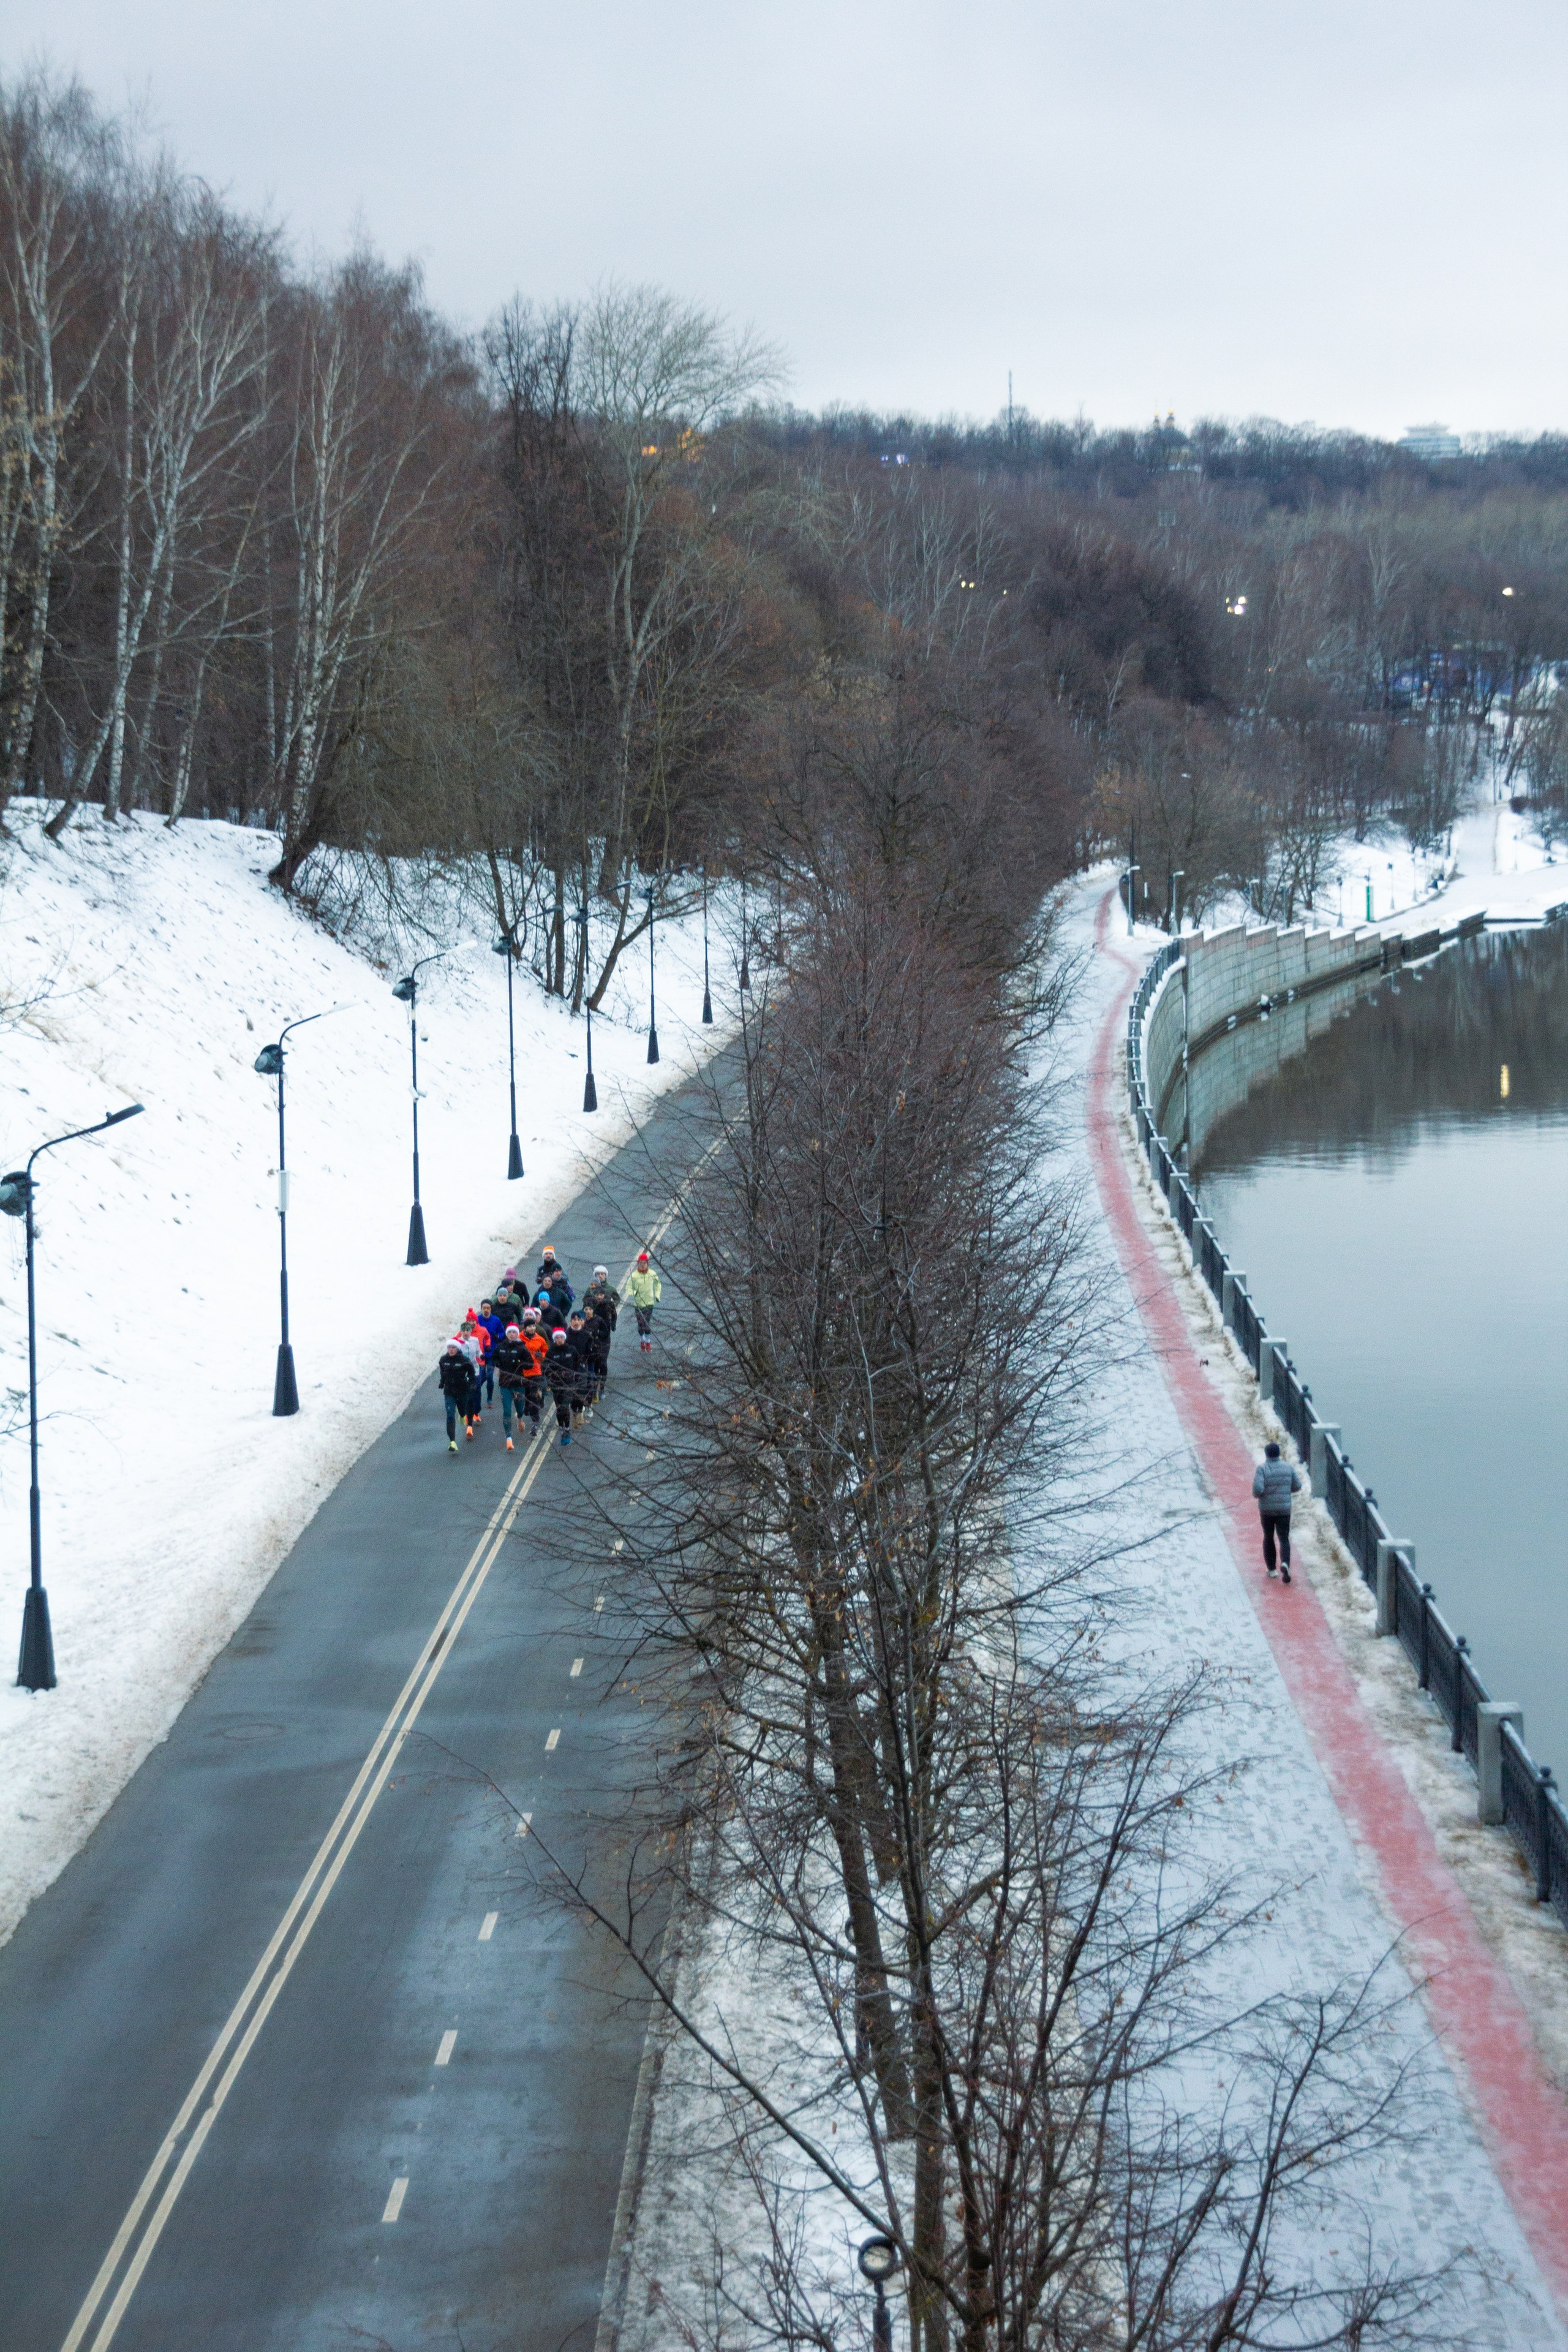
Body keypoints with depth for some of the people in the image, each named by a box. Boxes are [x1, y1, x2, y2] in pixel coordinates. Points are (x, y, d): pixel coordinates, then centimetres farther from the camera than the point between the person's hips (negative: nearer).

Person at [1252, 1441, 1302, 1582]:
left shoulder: (1262, 1468, -12)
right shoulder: (1288, 1467, -2)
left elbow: (1258, 1489, -22)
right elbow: (1297, 1487, 5)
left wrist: (1257, 1494, 1)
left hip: (1266, 1510, -1)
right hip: (1284, 1510, 1)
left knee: (1268, 1538, 19)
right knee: (1284, 1539, 4)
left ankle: (1271, 1569, 25)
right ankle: (1285, 1565, -22)